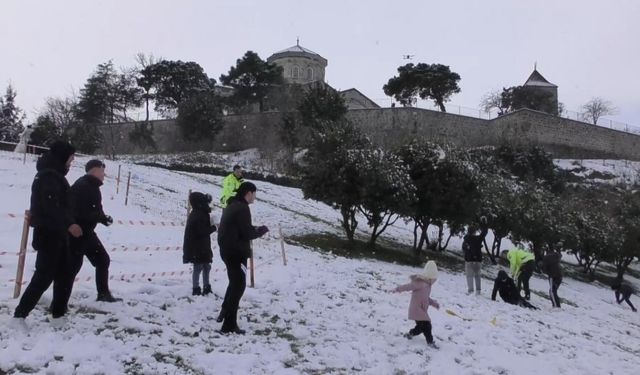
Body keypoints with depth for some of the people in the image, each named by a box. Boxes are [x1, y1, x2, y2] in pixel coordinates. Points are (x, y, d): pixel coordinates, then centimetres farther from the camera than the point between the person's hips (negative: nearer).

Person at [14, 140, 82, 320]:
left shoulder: (54, 175, 17)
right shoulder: (48, 176, -16)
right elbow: (51, 206, -28)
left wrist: (68, 224, 21)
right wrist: (68, 224, -36)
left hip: (57, 233, 10)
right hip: (49, 234, -10)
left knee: (66, 273, 13)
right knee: (44, 276, -8)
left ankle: (59, 312, 19)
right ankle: (20, 313, -3)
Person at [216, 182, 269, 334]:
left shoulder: (231, 206, 14)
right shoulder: (242, 208, -17)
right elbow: (247, 234, -20)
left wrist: (254, 229, 11)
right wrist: (262, 230, -3)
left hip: (227, 250, 10)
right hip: (237, 252, -10)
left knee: (235, 282, 27)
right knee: (238, 285, -2)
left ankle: (225, 312, 33)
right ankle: (229, 325, 0)